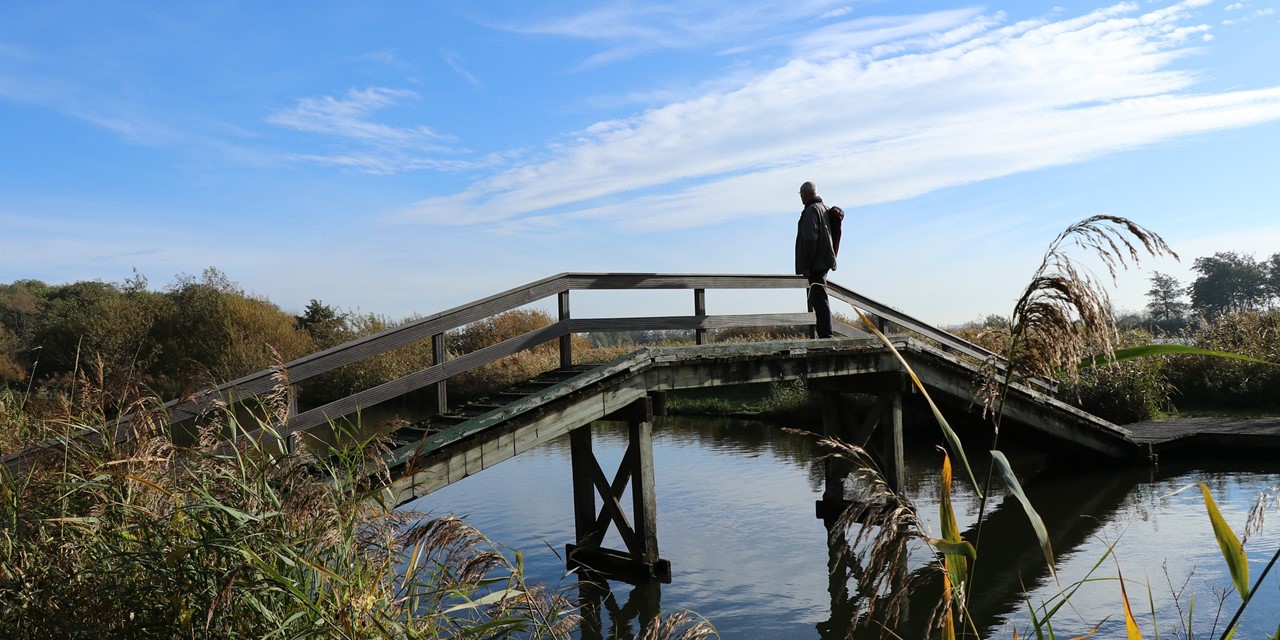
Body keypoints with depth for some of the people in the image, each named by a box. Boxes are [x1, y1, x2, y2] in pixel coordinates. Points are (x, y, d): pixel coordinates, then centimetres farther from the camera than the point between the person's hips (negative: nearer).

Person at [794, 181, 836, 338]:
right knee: (819, 299, 14)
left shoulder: (811, 211, -12)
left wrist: (806, 266, -18)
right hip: (823, 262, 10)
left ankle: (825, 334, -13)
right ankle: (824, 334, 17)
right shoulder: (824, 208, 18)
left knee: (819, 299, -11)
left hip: (815, 264, -10)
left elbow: (810, 239, -19)